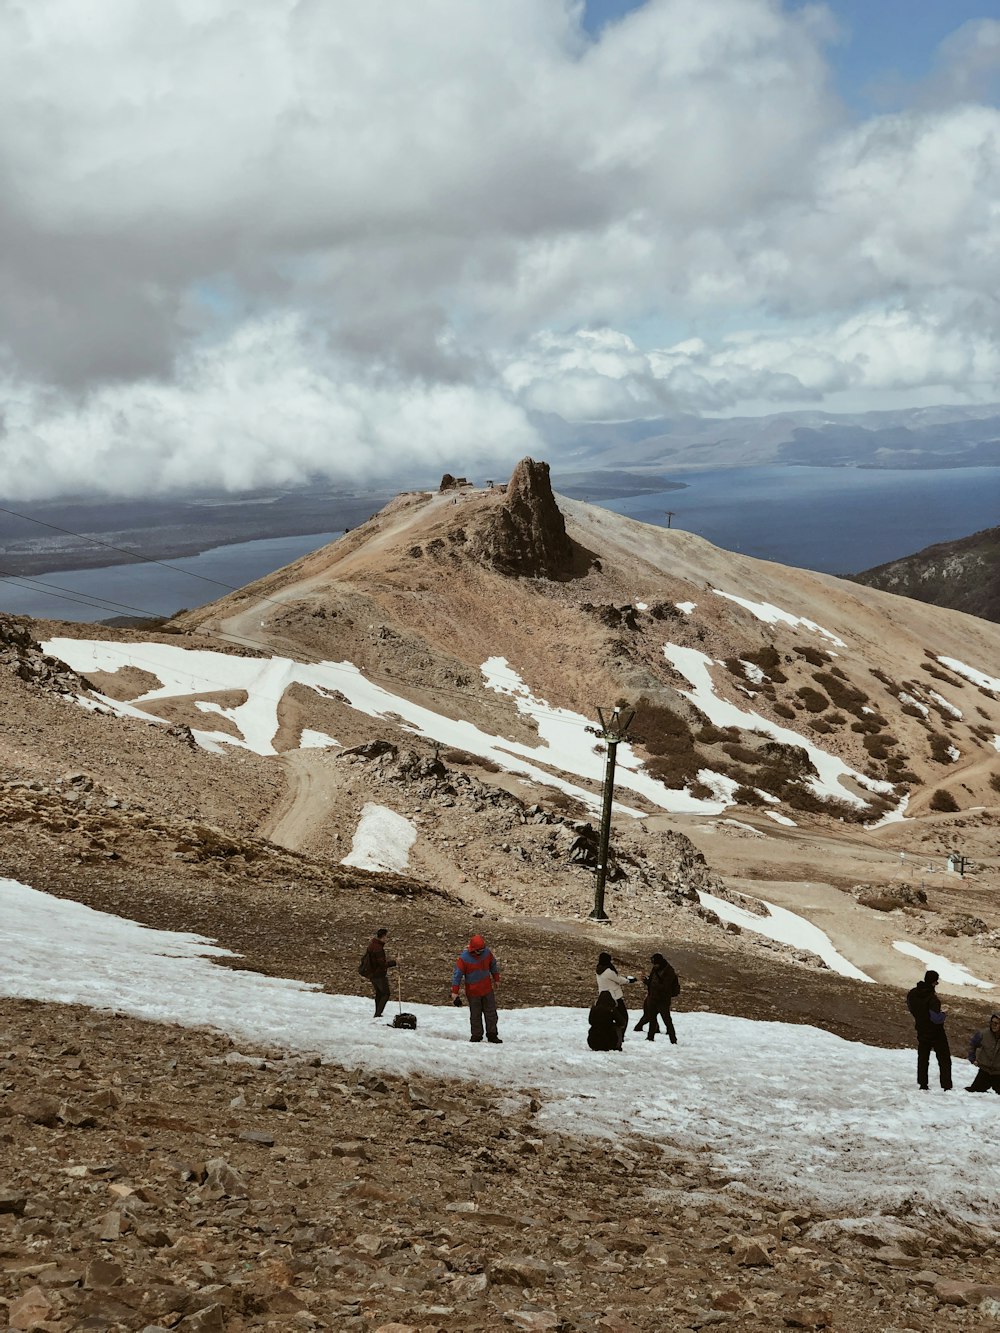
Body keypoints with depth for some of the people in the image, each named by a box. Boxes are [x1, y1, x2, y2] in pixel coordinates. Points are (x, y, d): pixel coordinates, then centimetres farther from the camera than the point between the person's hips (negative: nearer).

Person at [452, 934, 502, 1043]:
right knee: (475, 1015, 7)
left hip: (487, 989, 3)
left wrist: (496, 980, 20)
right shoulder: (464, 958, -19)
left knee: (491, 1013, 7)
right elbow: (457, 975, -14)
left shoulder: (487, 953, -8)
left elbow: (493, 966, 10)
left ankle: (492, 1035, 16)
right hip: (473, 992, -3)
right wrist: (455, 992, -15)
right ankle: (476, 1036, 18)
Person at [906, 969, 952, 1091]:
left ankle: (922, 1085, 18)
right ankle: (946, 1086, 3)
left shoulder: (913, 993, -6)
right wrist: (943, 1013, -12)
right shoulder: (932, 999, -29)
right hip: (936, 1034, -6)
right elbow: (936, 1018, -31)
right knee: (944, 1059, 7)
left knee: (922, 1058, 18)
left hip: (921, 1032, 6)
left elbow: (910, 1007, 13)